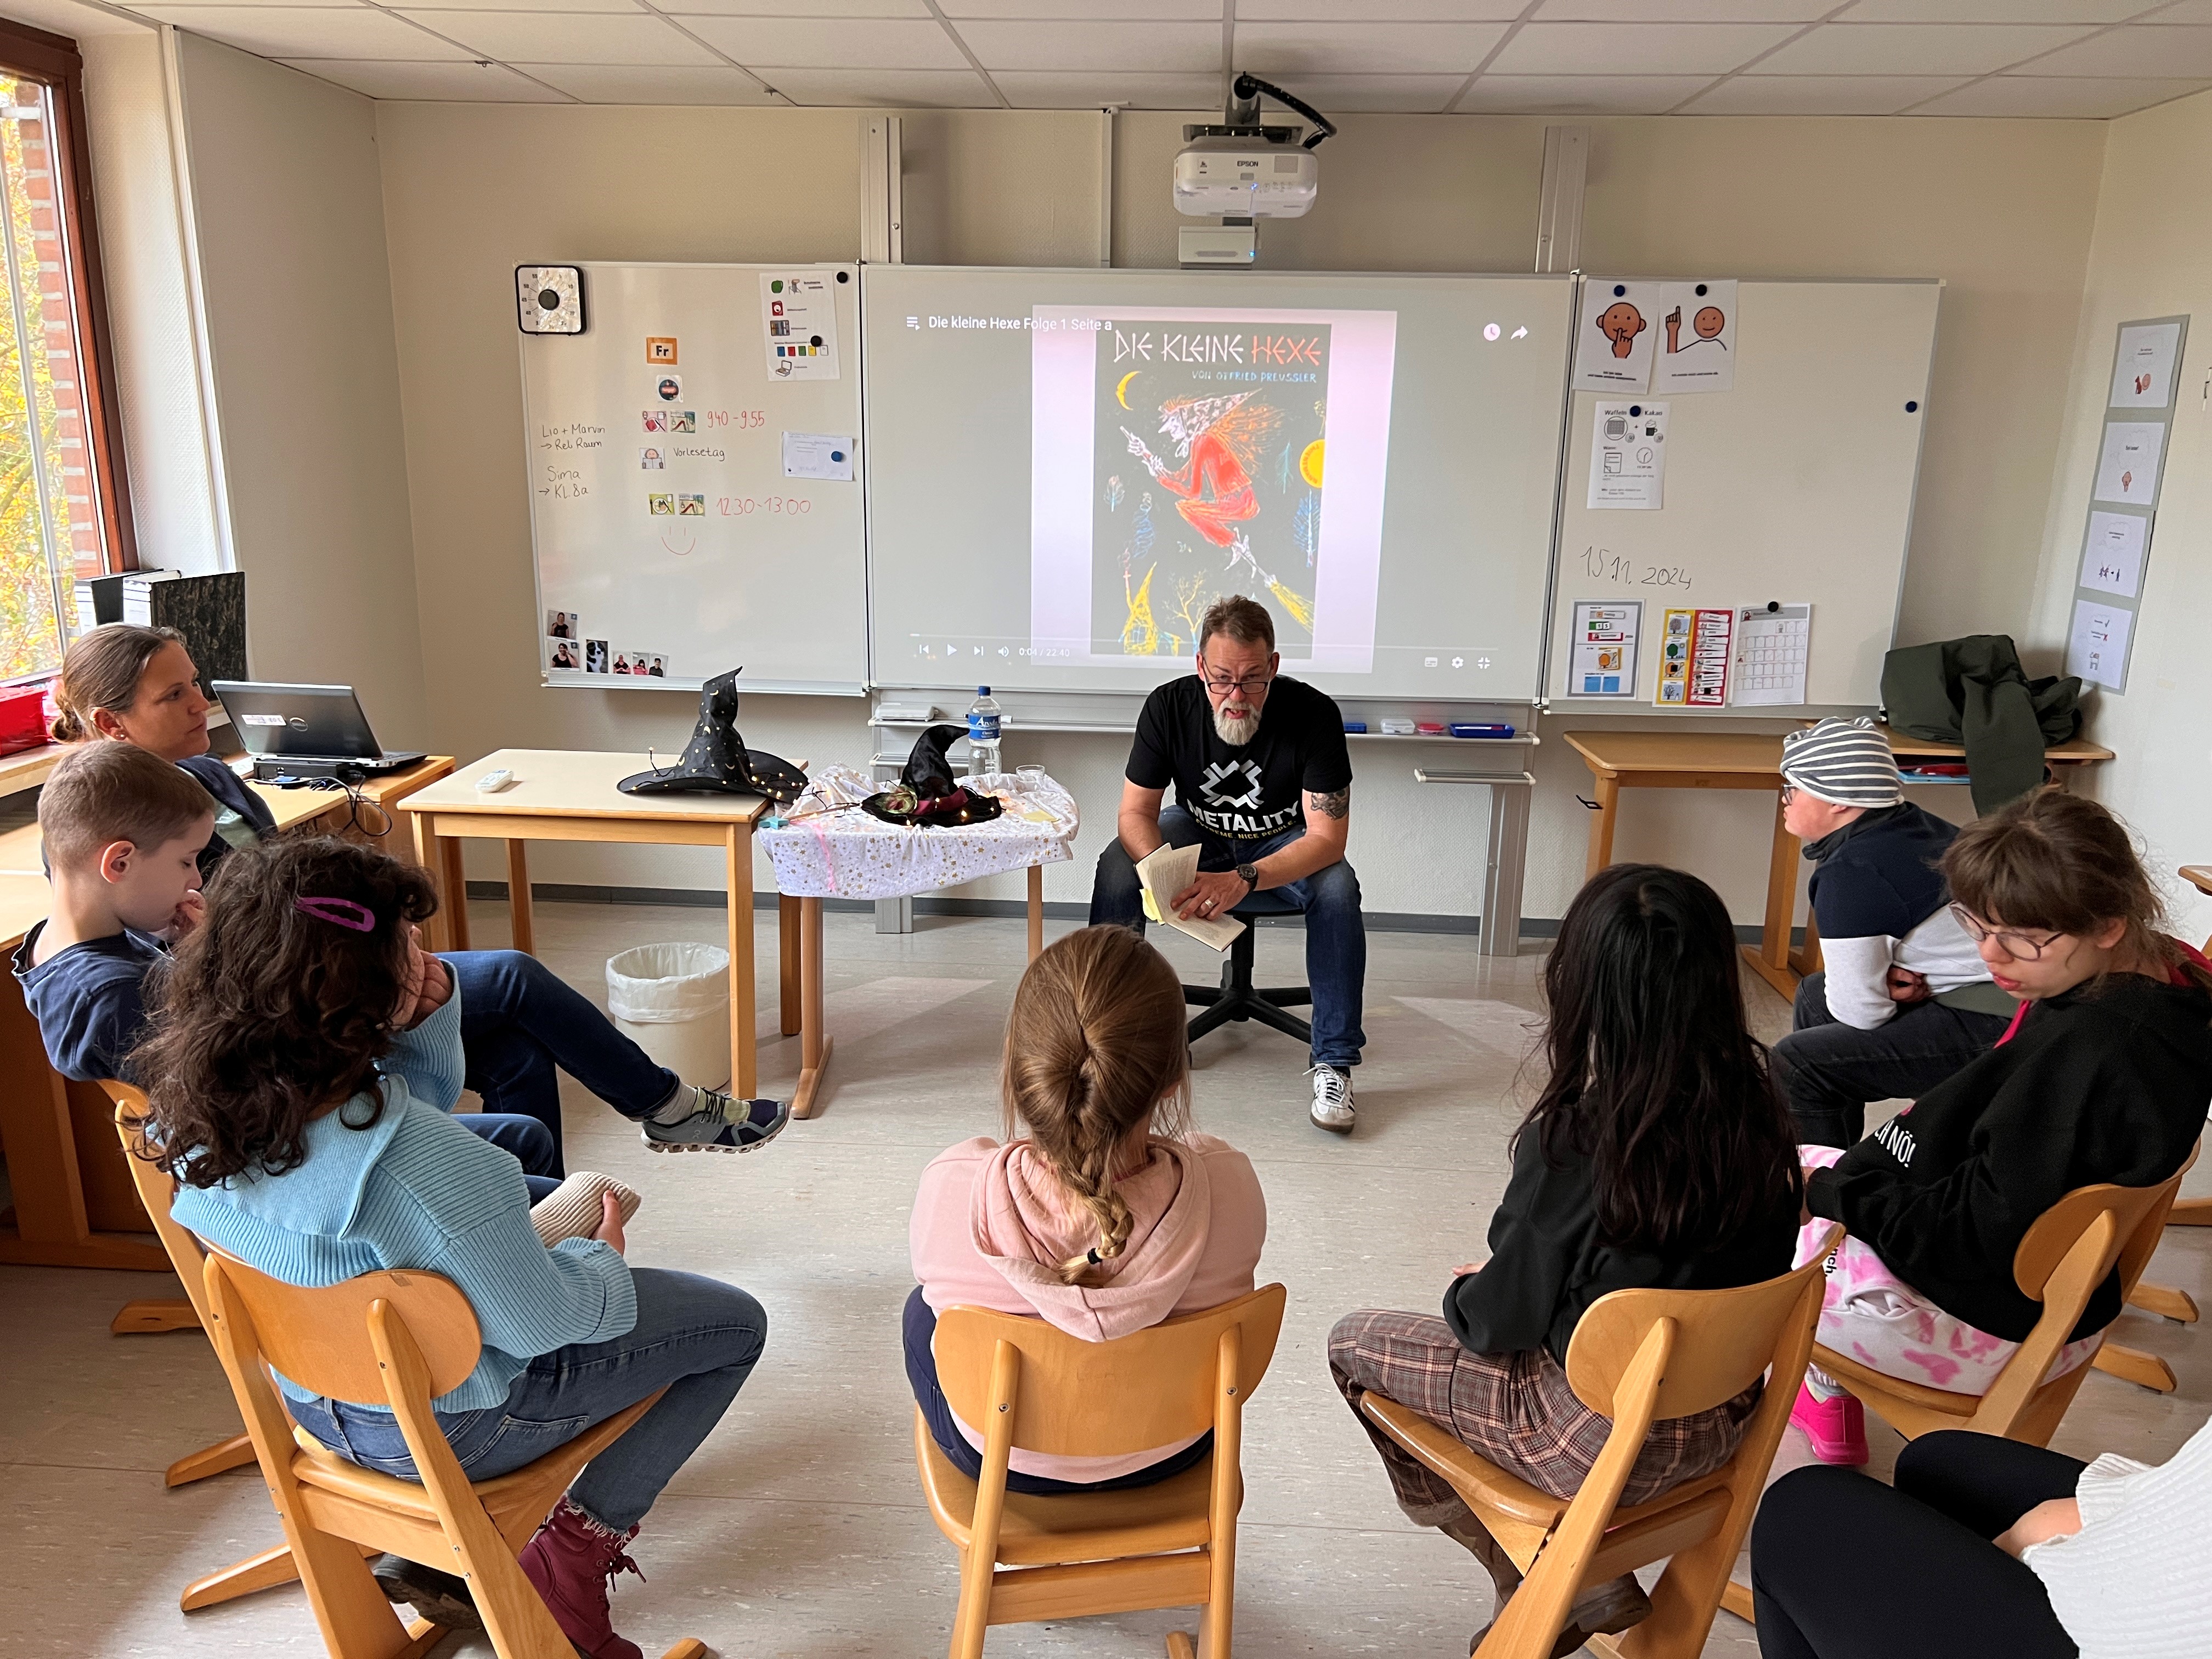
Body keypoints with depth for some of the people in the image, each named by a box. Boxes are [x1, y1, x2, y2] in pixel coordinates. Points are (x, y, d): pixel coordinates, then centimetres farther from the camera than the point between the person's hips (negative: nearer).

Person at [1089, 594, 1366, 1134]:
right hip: (1197, 830, 2)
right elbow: (1136, 812, -17)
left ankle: (1334, 1063, -19)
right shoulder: (1169, 706, -21)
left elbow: (1327, 837, -29)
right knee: (1116, 867, -26)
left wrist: (1244, 880, -45)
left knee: (1337, 888, -32)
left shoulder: (1313, 714, -28)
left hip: (1285, 841, -1)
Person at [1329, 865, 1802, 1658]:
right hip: (1721, 1421, 7)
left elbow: (1503, 1322, -18)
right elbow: (1758, 1269, 5)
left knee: (1354, 1342, 11)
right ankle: (1591, 1583, 25)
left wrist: (1466, 1291, 6)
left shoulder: (1570, 1140, -28)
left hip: (1599, 1443, -6)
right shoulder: (1758, 1115, -11)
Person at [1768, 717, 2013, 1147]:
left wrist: (1885, 981, 3)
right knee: (1815, 996, 22)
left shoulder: (1851, 871, -22)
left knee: (1796, 1063, -12)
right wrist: (1891, 971, 2)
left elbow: (1860, 1011, -18)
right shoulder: (1908, 823, 6)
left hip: (1995, 1027, -11)